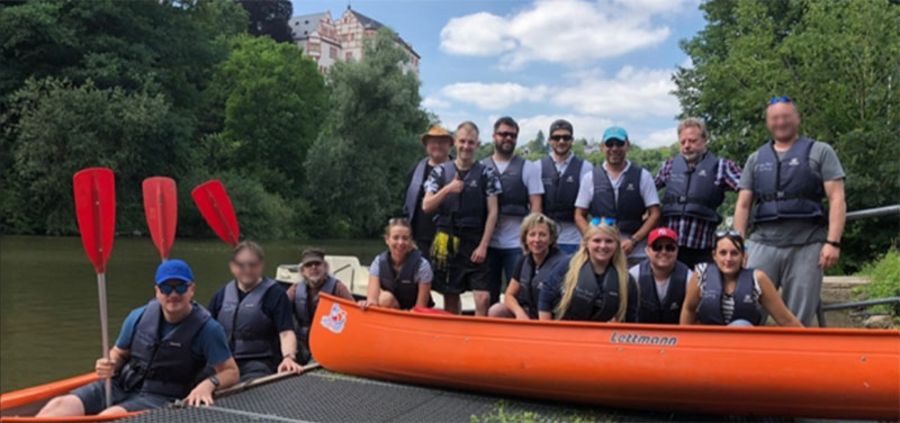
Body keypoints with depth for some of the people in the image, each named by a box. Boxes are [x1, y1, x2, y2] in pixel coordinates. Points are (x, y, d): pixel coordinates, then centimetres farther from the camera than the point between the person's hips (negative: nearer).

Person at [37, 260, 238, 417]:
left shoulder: (206, 328, -11)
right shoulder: (138, 317, 2)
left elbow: (231, 372, -9)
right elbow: (119, 353, 17)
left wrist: (209, 383, -30)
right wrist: (109, 365, -6)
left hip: (160, 398, -5)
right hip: (120, 385, 5)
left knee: (111, 415, -33)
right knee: (58, 406, -17)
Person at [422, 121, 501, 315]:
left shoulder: (486, 173, 1)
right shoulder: (441, 172, 6)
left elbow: (492, 212, -1)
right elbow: (426, 206, 1)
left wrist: (483, 245, -9)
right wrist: (447, 189, -15)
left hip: (475, 243, -2)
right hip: (446, 243, 2)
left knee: (483, 297, -10)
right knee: (450, 296, 9)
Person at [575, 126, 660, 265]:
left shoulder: (643, 176, 8)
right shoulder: (590, 178, 10)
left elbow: (654, 215, 5)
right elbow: (579, 216, 10)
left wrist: (633, 241, -7)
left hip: (635, 254, -1)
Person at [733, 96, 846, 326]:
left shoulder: (819, 152, 7)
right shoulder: (756, 159, 16)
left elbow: (837, 199, -1)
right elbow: (743, 205, 13)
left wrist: (833, 242, -11)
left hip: (807, 245, -2)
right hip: (763, 243, 2)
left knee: (799, 319, 4)